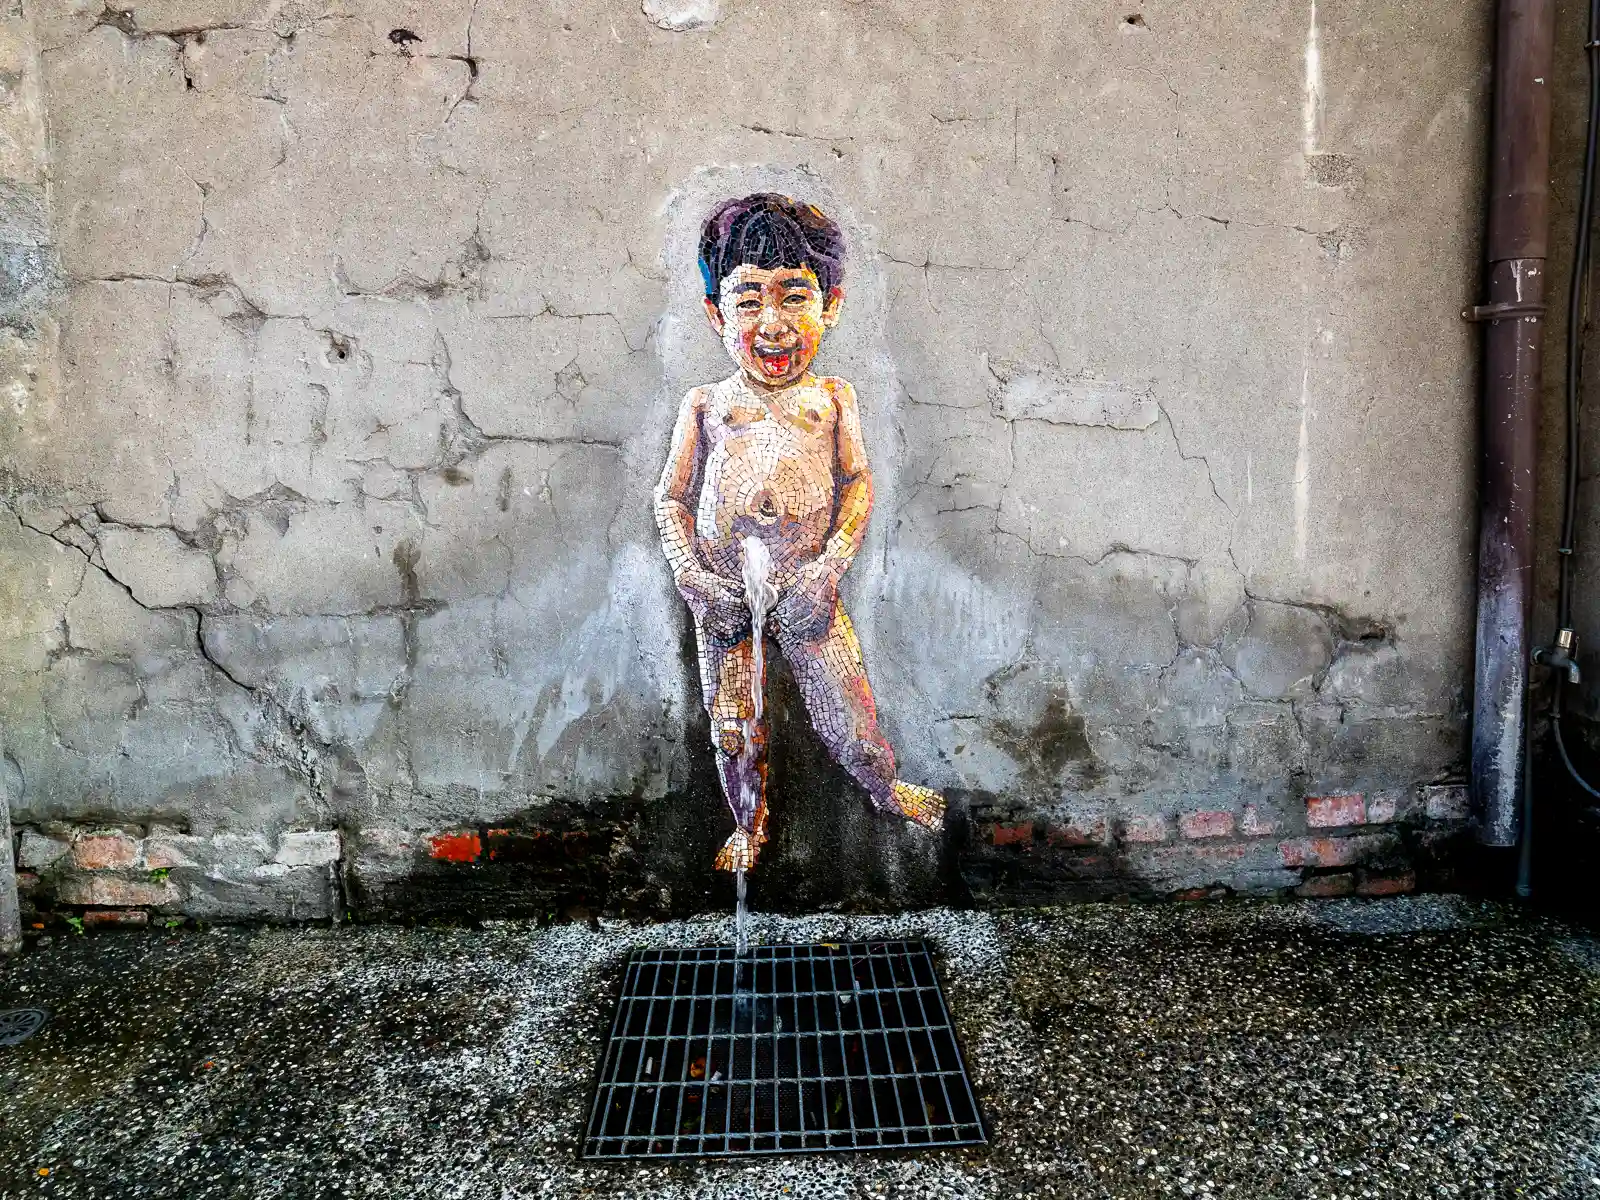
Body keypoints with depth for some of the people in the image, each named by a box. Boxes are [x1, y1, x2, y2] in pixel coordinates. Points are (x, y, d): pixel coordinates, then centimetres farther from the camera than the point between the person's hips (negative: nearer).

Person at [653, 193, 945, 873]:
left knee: (847, 712, 6)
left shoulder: (832, 399, 5)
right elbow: (672, 496, 8)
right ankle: (747, 825, 37)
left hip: (805, 584, -1)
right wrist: (687, 573, -6)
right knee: (733, 726, 11)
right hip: (721, 588, 1)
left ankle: (886, 789, 37)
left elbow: (858, 481, 3)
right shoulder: (706, 406, 5)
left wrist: (832, 565, -10)